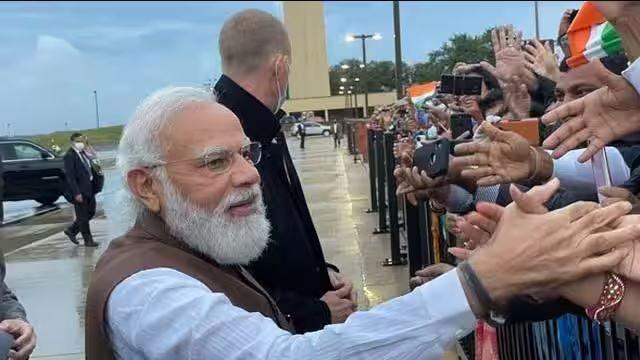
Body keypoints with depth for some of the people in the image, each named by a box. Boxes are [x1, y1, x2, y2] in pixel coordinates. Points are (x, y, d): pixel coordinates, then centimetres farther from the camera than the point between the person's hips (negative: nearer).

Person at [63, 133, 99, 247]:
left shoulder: (83, 153, 10)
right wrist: (76, 193, -22)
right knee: (83, 216, 3)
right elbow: (70, 176, -19)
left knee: (91, 212, 16)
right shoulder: (69, 156, -15)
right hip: (79, 190, -9)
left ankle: (71, 230, 29)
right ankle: (88, 240, 14)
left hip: (89, 189, 9)